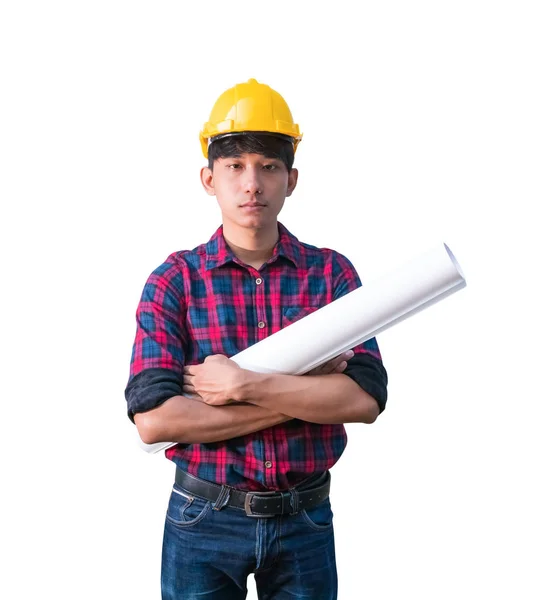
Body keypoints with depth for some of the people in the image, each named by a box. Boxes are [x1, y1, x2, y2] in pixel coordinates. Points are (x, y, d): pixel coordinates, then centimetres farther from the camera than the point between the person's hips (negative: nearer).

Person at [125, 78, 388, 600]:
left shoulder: (331, 272, -2)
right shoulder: (174, 280, -6)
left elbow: (366, 398, -13)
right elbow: (152, 419, -16)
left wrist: (242, 385, -20)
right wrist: (307, 396, -17)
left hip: (307, 520, 1)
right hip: (203, 520, -1)